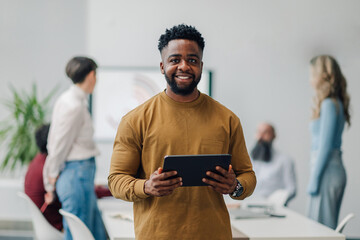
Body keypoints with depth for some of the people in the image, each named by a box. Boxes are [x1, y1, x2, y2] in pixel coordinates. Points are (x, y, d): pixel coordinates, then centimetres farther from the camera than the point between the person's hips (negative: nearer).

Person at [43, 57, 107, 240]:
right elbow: (60, 144, -13)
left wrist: (52, 180, 17)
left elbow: (55, 142, 14)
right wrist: (53, 175, 0)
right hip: (78, 173, -10)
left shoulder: (68, 100, 11)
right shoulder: (75, 106, -17)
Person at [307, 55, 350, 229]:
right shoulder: (336, 103, 14)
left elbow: (325, 146, -17)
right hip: (335, 169, 9)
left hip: (327, 171, -9)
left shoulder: (329, 105, -14)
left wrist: (314, 179, -14)